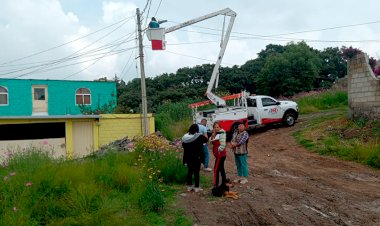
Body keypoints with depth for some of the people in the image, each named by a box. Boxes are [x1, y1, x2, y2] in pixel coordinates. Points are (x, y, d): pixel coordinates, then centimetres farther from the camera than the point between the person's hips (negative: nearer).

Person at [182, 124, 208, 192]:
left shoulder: (185, 137, -2)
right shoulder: (199, 137, -14)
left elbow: (183, 145, 9)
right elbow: (205, 140, 4)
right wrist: (205, 135, 20)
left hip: (188, 158, 5)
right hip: (196, 158, -4)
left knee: (189, 171, 14)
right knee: (196, 172, 3)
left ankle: (189, 186, 22)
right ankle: (197, 187, 10)